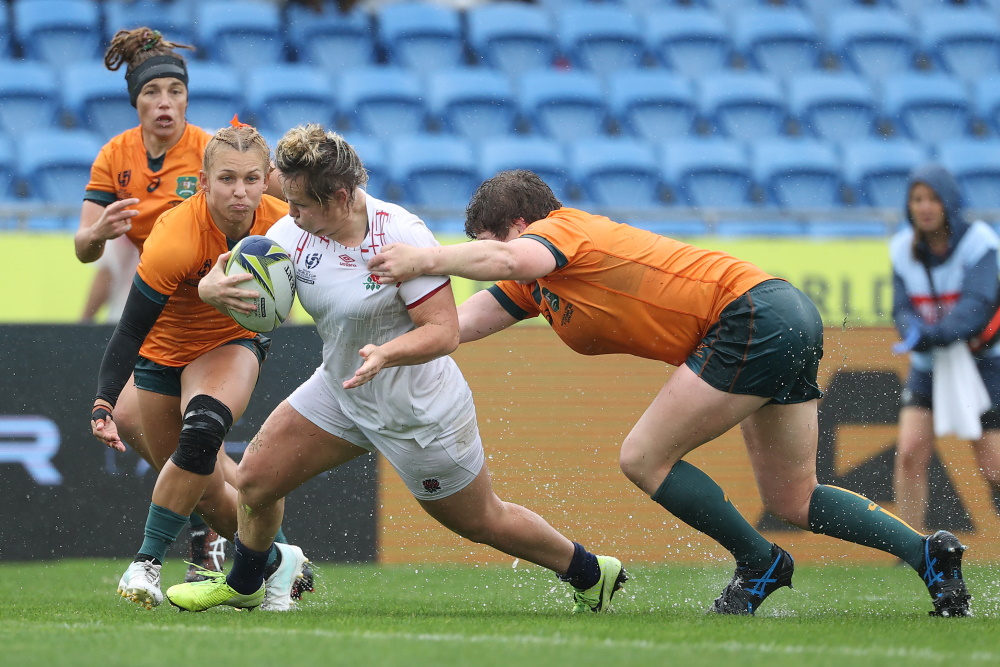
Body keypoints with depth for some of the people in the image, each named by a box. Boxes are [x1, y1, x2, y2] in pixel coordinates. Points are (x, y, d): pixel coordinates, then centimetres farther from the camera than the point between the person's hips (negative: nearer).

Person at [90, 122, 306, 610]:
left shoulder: (280, 223, -23)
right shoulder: (176, 239, -34)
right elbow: (130, 331, -30)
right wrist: (104, 404, -40)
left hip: (232, 344, 1)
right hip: (164, 353, -1)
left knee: (202, 430, -31)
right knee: (207, 495, 4)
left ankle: (147, 563, -22)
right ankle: (278, 560, 31)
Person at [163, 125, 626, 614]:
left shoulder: (402, 235, -29)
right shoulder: (295, 233, -12)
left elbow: (444, 331, -27)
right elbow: (225, 281, -9)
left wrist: (385, 354, -45)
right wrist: (215, 288, -33)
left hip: (419, 415, -6)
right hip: (339, 389, 6)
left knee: (481, 522, 10)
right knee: (256, 479, 0)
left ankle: (589, 573, 33)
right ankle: (243, 585, 29)